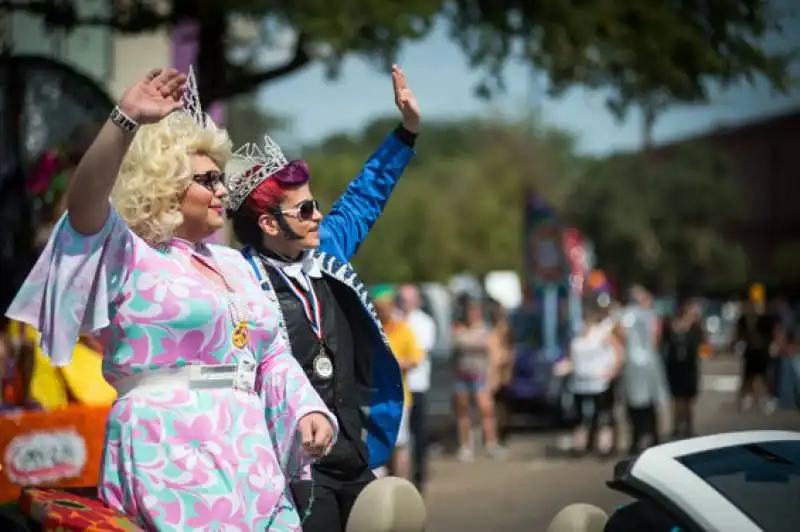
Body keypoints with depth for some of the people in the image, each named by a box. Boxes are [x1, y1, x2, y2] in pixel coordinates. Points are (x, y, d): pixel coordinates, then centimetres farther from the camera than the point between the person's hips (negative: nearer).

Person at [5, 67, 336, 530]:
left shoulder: (233, 264, 19)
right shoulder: (131, 258, -1)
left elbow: (273, 354, 20)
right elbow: (85, 201, -20)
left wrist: (307, 410, 3)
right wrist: (126, 121, -31)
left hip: (246, 452, 7)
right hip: (170, 454, -7)